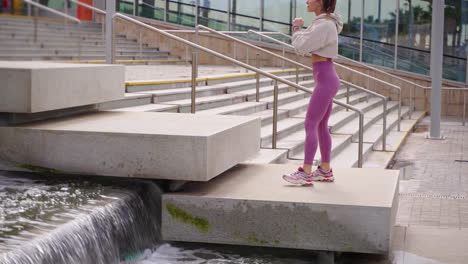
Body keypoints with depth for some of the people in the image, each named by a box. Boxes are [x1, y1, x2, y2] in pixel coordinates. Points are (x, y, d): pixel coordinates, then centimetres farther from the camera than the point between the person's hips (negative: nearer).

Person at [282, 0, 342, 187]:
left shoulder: (324, 25, -18)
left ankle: (306, 174, -11)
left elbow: (301, 47, -18)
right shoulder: (325, 23, 15)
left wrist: (297, 28, -1)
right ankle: (325, 171, 19)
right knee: (321, 126, 13)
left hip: (325, 81, -10)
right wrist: (298, 29, 7)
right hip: (326, 80, 10)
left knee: (310, 125, -10)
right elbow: (304, 49, 21)